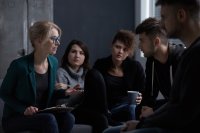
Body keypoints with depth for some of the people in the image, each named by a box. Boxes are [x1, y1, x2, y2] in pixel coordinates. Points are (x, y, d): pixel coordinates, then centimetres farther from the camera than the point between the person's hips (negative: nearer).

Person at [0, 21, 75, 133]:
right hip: (15, 117, -6)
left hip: (41, 114, 6)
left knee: (68, 117, -22)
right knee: (49, 119, -32)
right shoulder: (20, 65, -20)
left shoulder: (54, 62, 1)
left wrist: (64, 93, -5)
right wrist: (23, 109, -22)